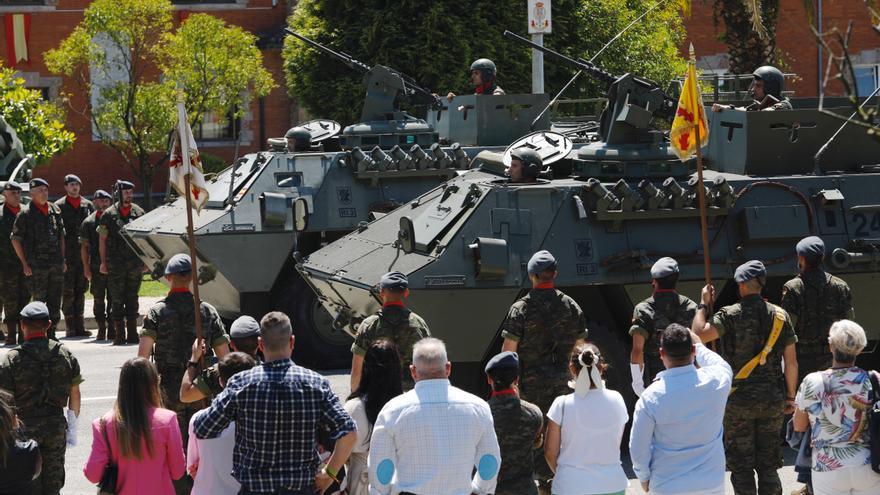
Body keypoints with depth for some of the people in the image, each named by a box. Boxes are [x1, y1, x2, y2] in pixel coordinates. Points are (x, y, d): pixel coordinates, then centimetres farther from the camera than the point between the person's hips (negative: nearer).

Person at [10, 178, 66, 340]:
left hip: (56, 265, 5)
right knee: (39, 301, -3)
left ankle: (51, 333, 18)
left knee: (55, 302, 8)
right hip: (36, 265, -5)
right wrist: (24, 264, -7)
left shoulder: (55, 210, 10)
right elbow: (15, 239, -3)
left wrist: (62, 260, 13)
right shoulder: (25, 213, -6)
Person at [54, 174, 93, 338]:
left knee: (81, 290, 7)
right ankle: (70, 328, -1)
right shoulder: (59, 206, 2)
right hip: (67, 255, -4)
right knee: (68, 292, -3)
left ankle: (79, 326, 11)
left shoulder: (87, 205, 12)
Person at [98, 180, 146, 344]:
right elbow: (102, 240, 2)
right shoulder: (109, 214, 0)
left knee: (132, 298, 7)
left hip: (135, 263, 2)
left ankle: (132, 334, 11)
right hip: (116, 264, -2)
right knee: (117, 300, -1)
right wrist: (103, 262, -4)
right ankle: (119, 335, 1)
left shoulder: (139, 212, 8)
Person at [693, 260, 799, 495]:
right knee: (768, 465, 12)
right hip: (772, 401, 3)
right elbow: (791, 363, 2)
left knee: (741, 466, 6)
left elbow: (699, 334, -24)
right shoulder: (780, 315, 0)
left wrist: (703, 305, -7)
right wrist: (790, 397, 13)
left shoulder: (731, 315, -12)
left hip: (738, 401, -3)